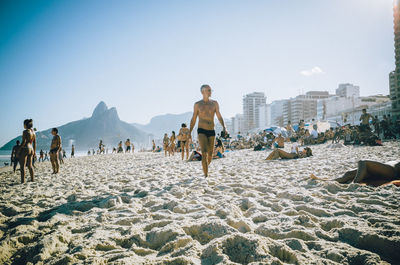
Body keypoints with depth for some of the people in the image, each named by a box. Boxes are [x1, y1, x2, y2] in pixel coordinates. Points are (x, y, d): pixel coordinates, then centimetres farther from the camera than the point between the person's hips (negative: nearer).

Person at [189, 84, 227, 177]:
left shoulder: (214, 103, 8)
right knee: (204, 153, -17)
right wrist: (189, 132, 5)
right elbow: (193, 119, 10)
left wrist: (224, 127, -11)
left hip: (211, 131, 3)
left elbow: (219, 117, 6)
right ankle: (206, 175, -15)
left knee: (210, 155, 8)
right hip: (201, 131, -3)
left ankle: (205, 168, 37)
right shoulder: (197, 104, 4)